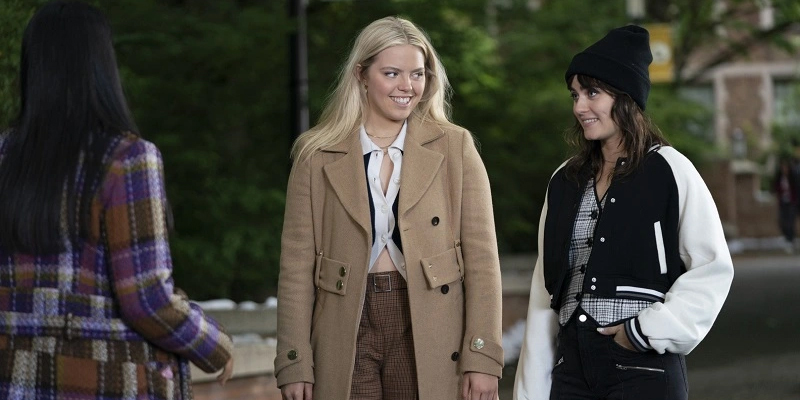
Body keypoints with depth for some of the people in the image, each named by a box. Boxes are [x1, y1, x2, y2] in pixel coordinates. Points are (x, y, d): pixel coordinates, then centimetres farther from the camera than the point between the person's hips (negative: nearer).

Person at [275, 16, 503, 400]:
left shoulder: (454, 147, 3)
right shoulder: (318, 154, 4)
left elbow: (481, 259, 0)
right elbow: (297, 264, 2)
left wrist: (482, 358, -7)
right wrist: (295, 365, -3)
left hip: (428, 335, 0)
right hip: (347, 333, 0)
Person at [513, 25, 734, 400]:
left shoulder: (668, 170, -3)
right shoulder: (565, 181, 10)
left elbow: (713, 269, -6)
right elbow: (547, 287, 9)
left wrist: (650, 331, -12)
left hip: (644, 366, -4)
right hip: (572, 363, 4)